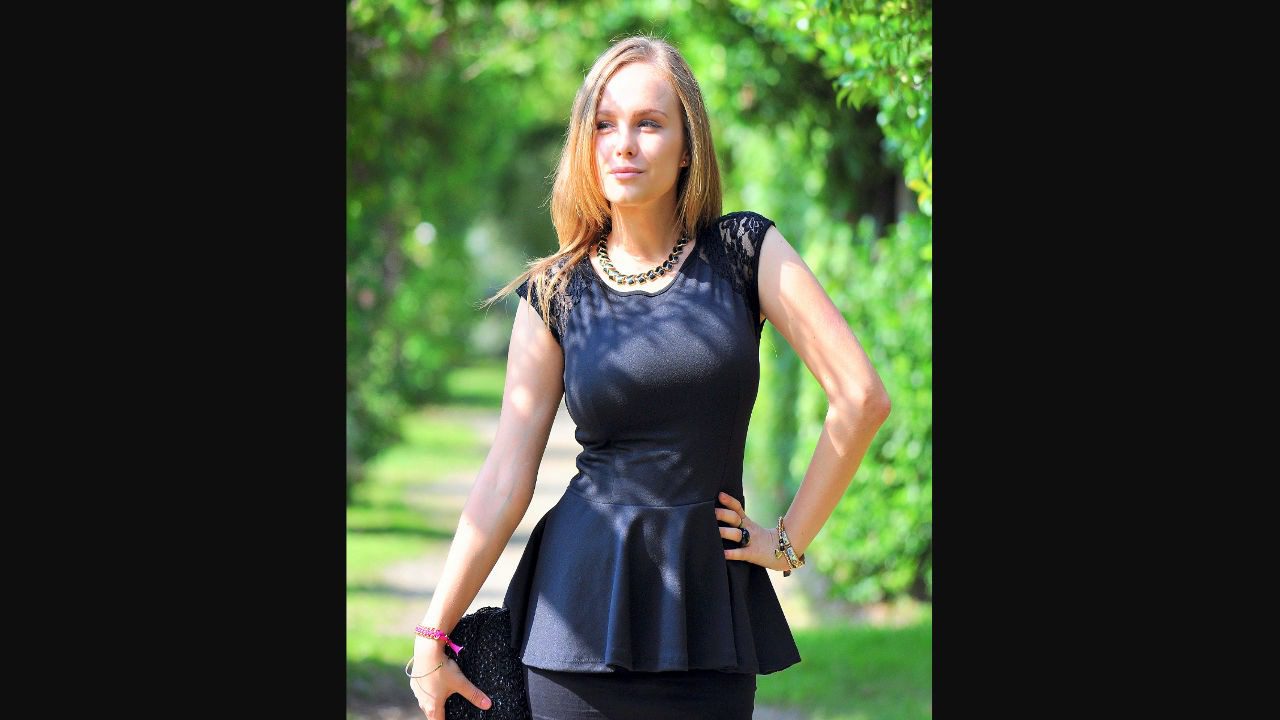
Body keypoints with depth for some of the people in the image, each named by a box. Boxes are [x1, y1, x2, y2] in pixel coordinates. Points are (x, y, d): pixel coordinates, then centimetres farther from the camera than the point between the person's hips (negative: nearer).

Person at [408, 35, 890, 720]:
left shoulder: (744, 251, 2)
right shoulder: (555, 293, 3)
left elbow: (860, 397, -3)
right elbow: (505, 481, 1)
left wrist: (791, 538, -1)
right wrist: (433, 637, -2)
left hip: (710, 609, 0)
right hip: (583, 600, 0)